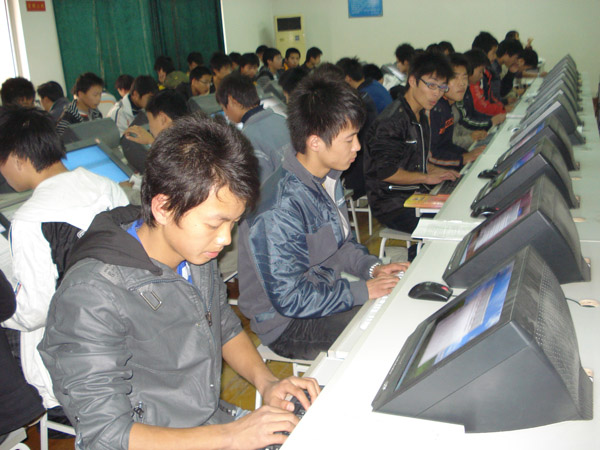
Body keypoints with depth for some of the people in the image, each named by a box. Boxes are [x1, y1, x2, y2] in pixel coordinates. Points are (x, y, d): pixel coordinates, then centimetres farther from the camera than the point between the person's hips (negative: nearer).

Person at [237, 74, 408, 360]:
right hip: (288, 323, -9)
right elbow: (289, 299, -27)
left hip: (327, 294, 9)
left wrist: (372, 267, -1)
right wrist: (362, 291, -22)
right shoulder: (280, 210, -30)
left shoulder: (328, 178, 1)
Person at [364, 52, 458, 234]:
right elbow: (385, 171, -21)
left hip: (415, 195, 9)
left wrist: (435, 170, 5)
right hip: (392, 205, -9)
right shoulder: (391, 121, -17)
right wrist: (426, 177, -17)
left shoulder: (420, 116, 14)